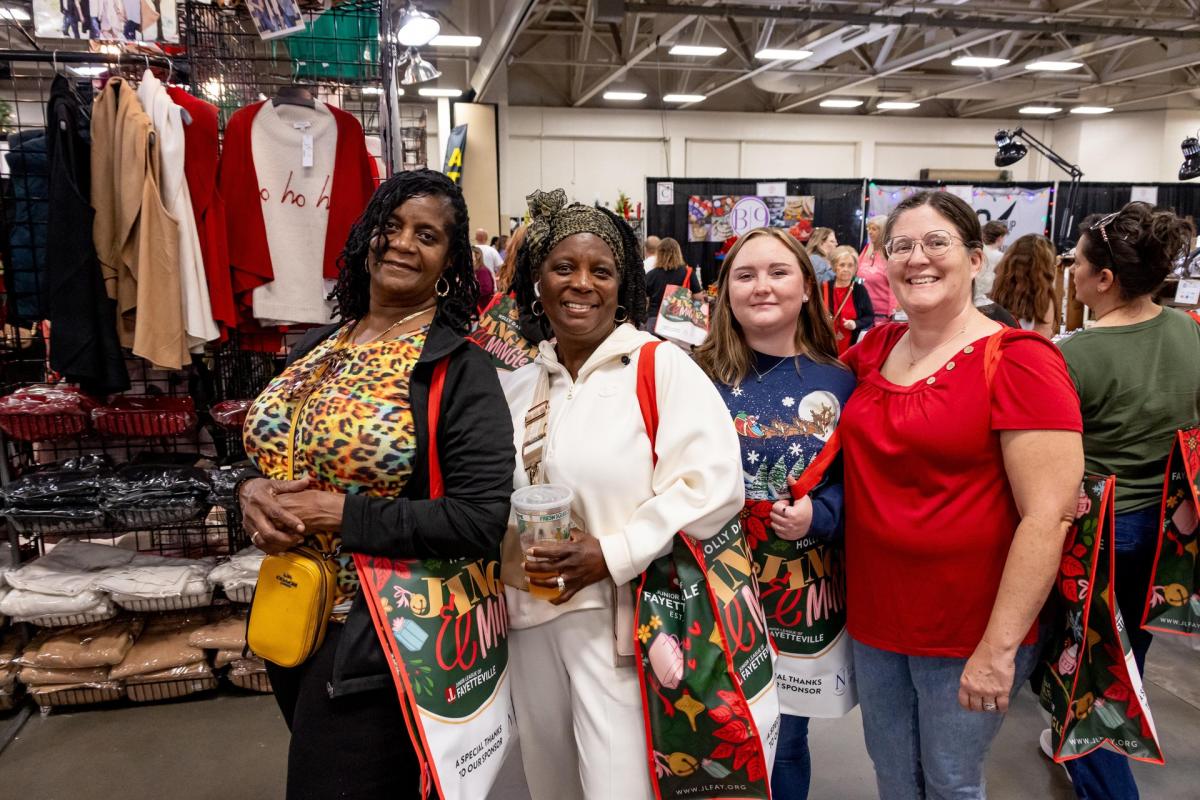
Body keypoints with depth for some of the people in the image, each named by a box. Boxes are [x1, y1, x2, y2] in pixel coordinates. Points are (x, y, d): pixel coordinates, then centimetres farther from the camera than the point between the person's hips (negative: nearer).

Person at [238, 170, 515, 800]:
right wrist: (253, 495, -8)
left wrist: (342, 515, -22)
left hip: (384, 636, -7)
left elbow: (481, 519, -22)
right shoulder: (317, 347, 6)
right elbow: (271, 456, 15)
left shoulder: (459, 368, -15)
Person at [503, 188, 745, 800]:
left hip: (623, 618, -6)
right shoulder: (517, 386, 10)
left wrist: (615, 555, -20)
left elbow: (714, 482, -18)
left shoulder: (663, 367, -8)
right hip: (531, 619, 6)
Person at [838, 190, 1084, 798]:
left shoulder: (1018, 361, -15)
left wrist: (999, 648, -20)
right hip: (873, 615, 5)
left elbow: (1050, 514, -19)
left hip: (969, 630, -5)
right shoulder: (876, 349, 2)